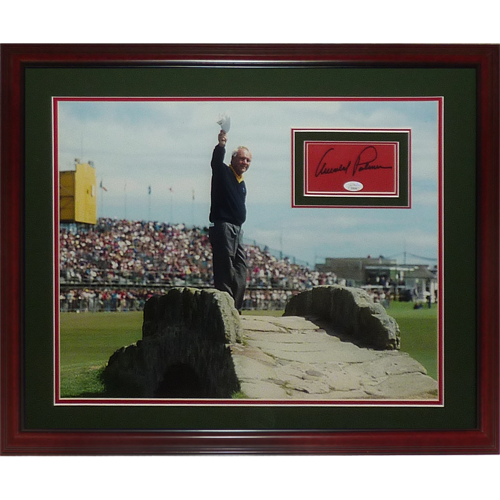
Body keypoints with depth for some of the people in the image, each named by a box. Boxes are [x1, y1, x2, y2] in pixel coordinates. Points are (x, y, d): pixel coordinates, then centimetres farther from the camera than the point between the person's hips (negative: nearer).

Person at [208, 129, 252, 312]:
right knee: (225, 273, -12)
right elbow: (216, 162, -26)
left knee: (240, 272, 10)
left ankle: (235, 310, 16)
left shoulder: (241, 183, 20)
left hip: (236, 230, 9)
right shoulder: (223, 173, -4)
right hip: (222, 227, -9)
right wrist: (221, 145, -45)